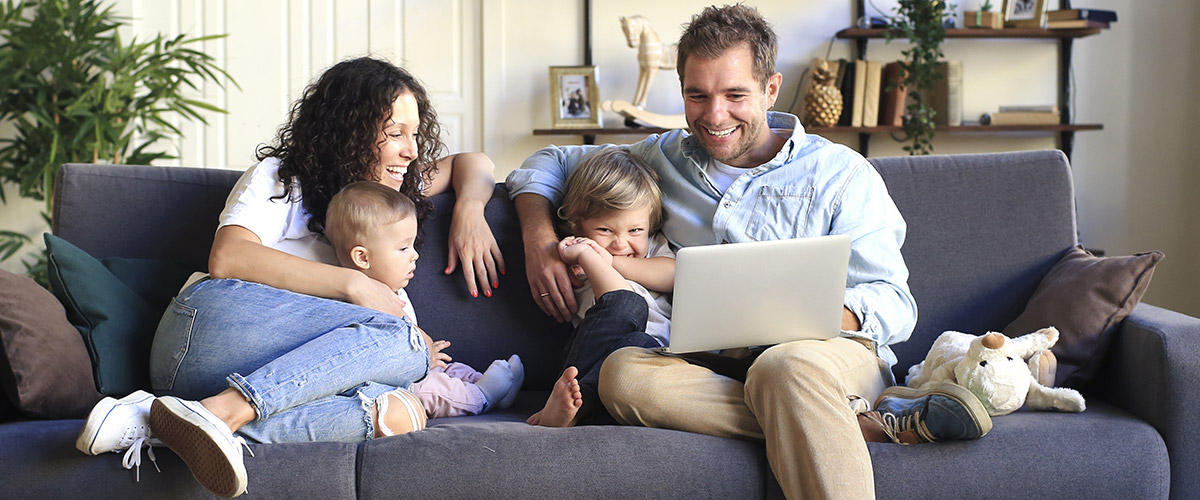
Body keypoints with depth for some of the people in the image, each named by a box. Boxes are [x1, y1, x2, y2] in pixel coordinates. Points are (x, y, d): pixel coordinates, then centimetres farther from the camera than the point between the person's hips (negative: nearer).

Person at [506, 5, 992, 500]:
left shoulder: (841, 174, 7)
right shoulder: (665, 158, 17)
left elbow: (895, 303, 1)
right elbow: (550, 162, 26)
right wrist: (539, 239, 4)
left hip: (831, 352, -4)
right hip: (713, 365, 4)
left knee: (783, 365, -41)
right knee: (622, 372, -32)